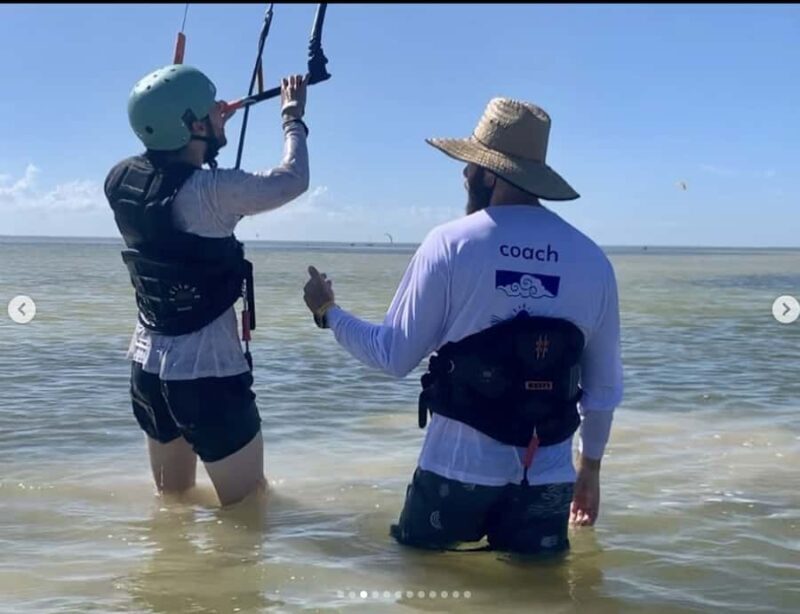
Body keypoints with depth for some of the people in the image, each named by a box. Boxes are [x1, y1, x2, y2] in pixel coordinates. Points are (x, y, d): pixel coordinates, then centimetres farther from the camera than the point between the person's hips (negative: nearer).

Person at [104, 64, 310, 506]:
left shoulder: (121, 181, -1)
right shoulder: (209, 191, -22)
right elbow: (293, 179, -8)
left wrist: (212, 124, 27)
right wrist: (293, 118, 8)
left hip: (148, 367, 8)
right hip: (207, 373, -8)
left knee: (172, 498, 22)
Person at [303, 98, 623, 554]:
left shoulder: (451, 244, -9)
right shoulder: (592, 259, -1)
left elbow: (395, 355, -3)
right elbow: (605, 385, 6)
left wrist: (328, 311, 15)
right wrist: (590, 466, 22)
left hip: (459, 469, -2)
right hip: (548, 479, 2)